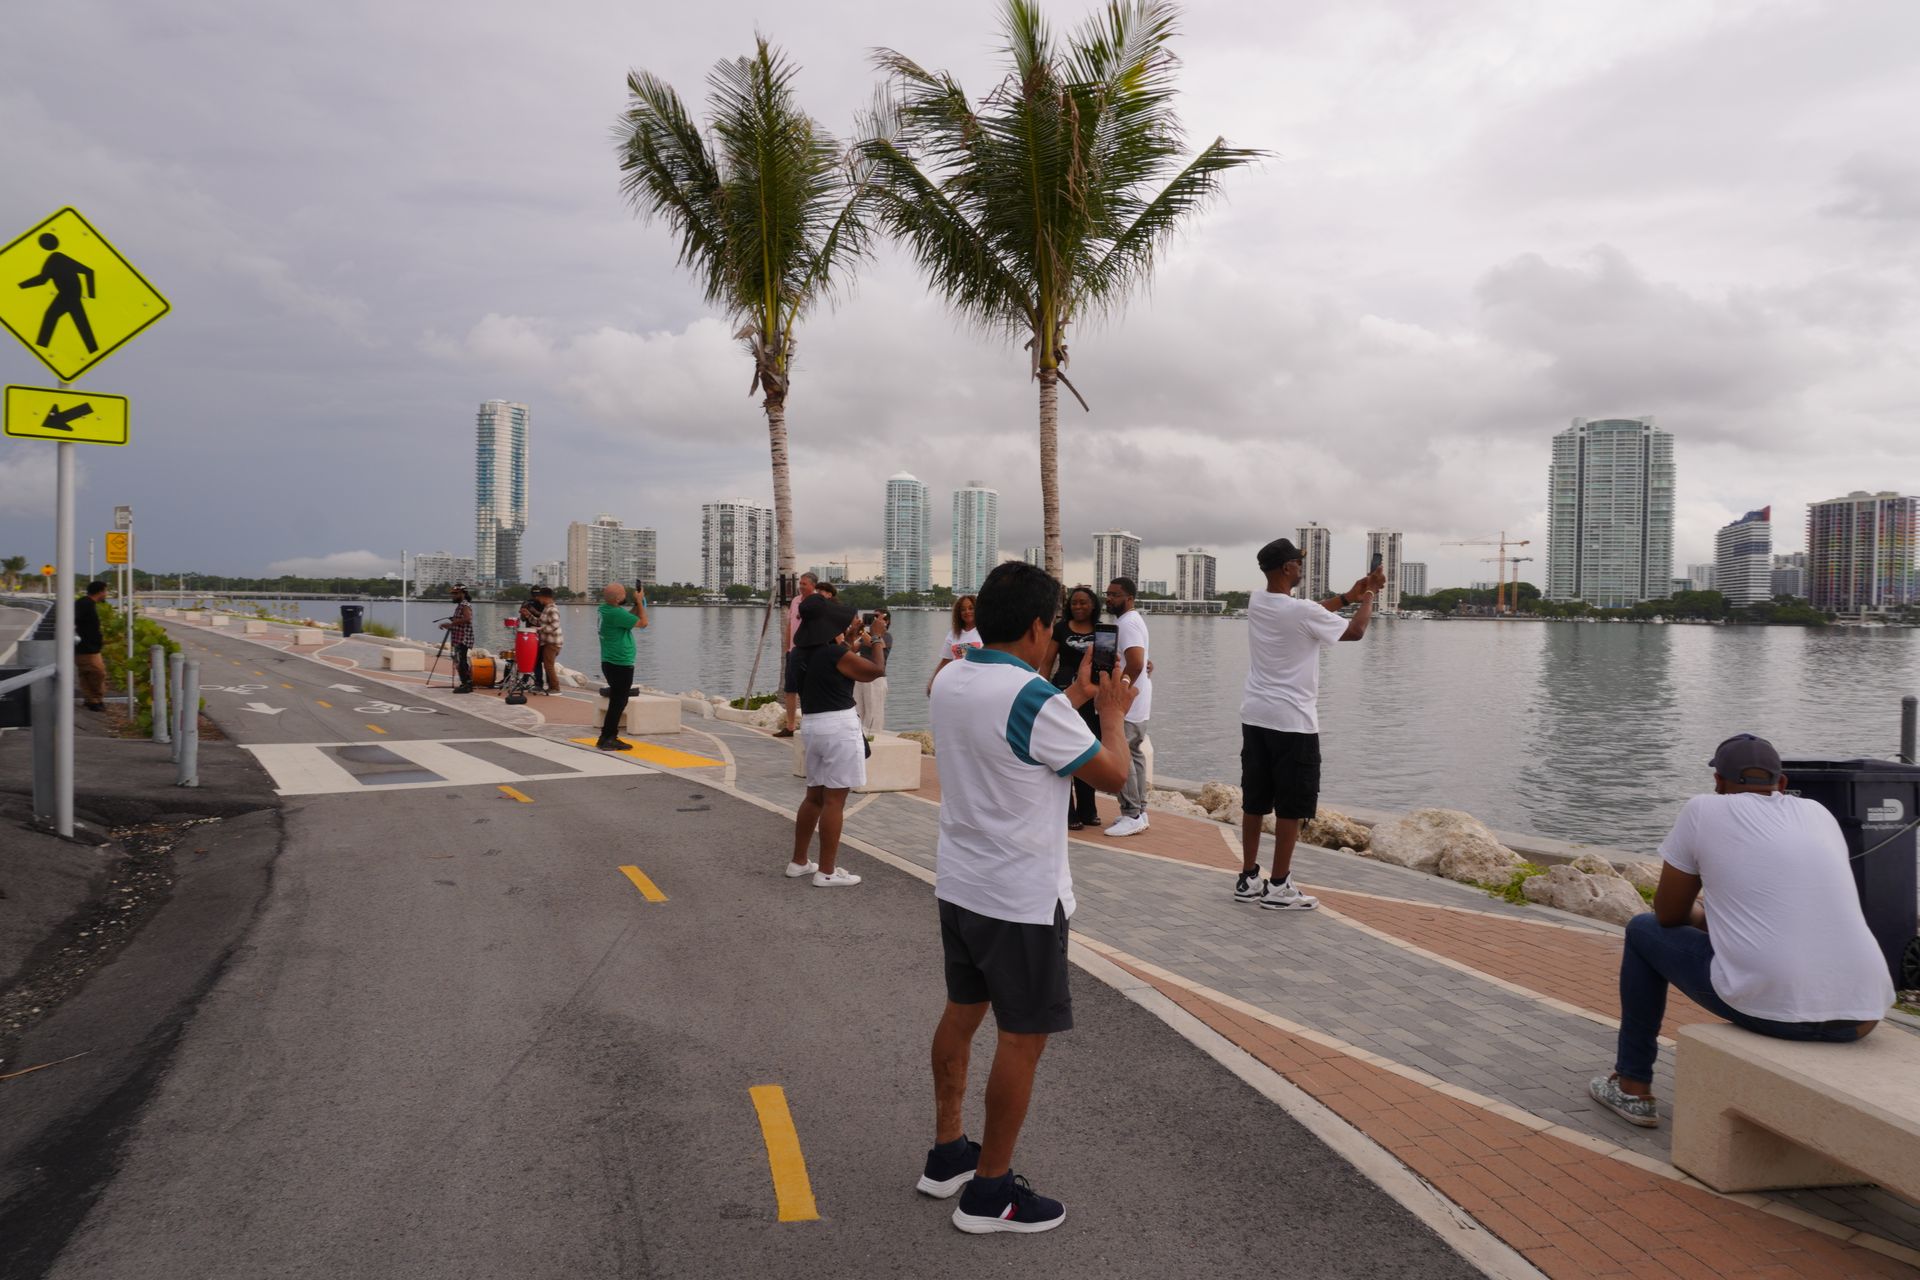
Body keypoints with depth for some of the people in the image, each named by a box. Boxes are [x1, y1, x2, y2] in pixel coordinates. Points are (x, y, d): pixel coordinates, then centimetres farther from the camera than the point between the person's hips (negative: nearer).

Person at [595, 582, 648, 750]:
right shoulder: (616, 613, -23)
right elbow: (643, 622, -14)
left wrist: (637, 602, 5)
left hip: (611, 662, 10)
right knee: (618, 703, -2)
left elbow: (628, 617, 17)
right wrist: (639, 601, -4)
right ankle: (606, 739, 1)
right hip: (621, 665, -10)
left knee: (617, 702, 18)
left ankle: (611, 738, 23)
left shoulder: (605, 609, 5)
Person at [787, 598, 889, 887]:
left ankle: (798, 861, 25)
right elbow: (877, 670, -6)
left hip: (811, 725, 9)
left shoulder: (805, 653, 8)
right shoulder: (835, 653, -16)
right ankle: (826, 871, 0)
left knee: (814, 796, 18)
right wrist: (878, 637, 8)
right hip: (839, 726, -8)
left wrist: (852, 638, 29)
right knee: (834, 800, -3)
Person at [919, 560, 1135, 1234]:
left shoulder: (950, 683, 2)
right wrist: (1113, 712, 4)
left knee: (962, 1013, 20)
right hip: (1022, 898, -8)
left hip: (959, 885, 9)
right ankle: (990, 1191, 15)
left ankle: (947, 1153, 33)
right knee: (1023, 1037, 4)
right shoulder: (1033, 699, -24)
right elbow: (1112, 775, -12)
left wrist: (1076, 698, 20)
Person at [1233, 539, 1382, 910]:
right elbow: (1355, 631, -1)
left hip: (1255, 716, 7)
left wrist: (1348, 595, 22)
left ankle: (1248, 879, 17)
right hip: (1293, 721, -7)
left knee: (1254, 801, 11)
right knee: (1291, 807, 1)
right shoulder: (1302, 611, -17)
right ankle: (1279, 887, 5)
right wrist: (1369, 595, 13)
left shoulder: (1256, 603, 5)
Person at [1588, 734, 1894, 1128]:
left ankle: (1632, 1087, 25)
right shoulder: (1819, 813, 17)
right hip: (1862, 1016, 5)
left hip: (1770, 1006, -5)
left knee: (1643, 931, 21)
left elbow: (1668, 914, 11)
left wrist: (1702, 916, 35)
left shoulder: (1703, 810, 4)